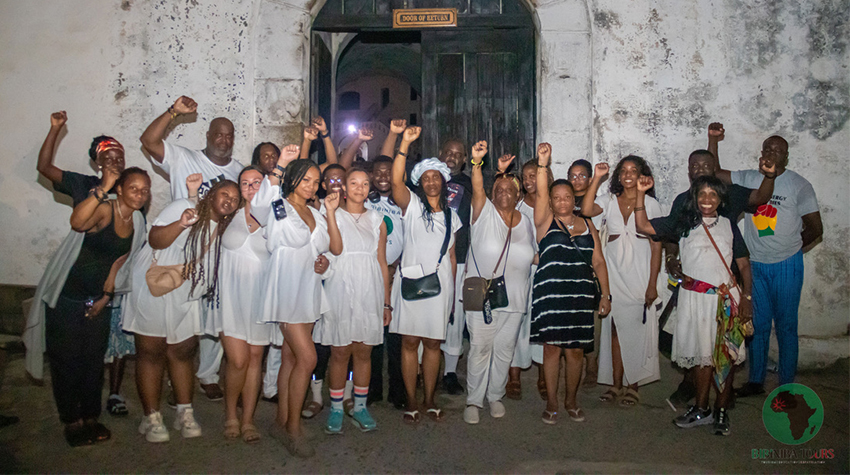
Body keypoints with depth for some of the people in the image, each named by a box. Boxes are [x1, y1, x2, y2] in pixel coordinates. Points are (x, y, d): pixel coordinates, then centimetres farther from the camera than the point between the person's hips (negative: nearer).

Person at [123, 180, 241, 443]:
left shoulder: (225, 230, 10)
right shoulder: (183, 207, -7)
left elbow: (219, 267, 17)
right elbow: (155, 240, -17)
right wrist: (181, 224, -31)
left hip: (186, 299, 5)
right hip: (153, 290, -5)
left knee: (184, 352, 7)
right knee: (151, 352, 0)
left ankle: (185, 414, 15)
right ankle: (151, 417, 7)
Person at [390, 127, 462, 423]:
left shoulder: (451, 216, 16)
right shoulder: (412, 205, 3)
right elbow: (396, 180, -17)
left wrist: (452, 292, 14)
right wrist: (405, 144, -26)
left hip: (439, 284, 3)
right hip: (411, 281, -3)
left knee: (433, 343, 8)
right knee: (410, 342, 0)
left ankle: (429, 401, 20)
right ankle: (411, 402, 11)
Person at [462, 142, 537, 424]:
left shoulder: (525, 222, 11)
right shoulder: (485, 213, -2)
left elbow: (534, 256, 23)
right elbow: (477, 188, -20)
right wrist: (477, 162, -35)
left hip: (514, 299, 4)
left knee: (505, 349, 11)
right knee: (480, 348, -1)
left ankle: (495, 395, 29)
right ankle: (473, 400, 12)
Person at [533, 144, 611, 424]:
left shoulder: (587, 226, 14)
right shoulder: (546, 222, 5)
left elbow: (599, 262, 12)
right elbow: (540, 195, -13)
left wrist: (605, 295, 6)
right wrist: (543, 164, -26)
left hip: (581, 298, 3)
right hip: (550, 296, -2)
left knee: (576, 351, 6)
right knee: (552, 348, 1)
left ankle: (571, 401, 24)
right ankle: (551, 403, 15)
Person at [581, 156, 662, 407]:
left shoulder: (651, 204, 1)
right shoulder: (609, 200, 5)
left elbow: (656, 247, -2)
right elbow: (586, 210, -17)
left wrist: (652, 284, -7)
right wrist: (597, 178, -16)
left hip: (640, 273, -2)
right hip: (614, 271, 2)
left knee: (637, 328, 1)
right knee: (615, 327, 5)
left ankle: (633, 386, 13)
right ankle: (616, 384, 15)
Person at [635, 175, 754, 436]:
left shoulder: (729, 225, 8)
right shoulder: (683, 224, 6)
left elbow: (744, 265, 9)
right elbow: (642, 226, -2)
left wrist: (746, 297, -1)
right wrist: (640, 193, -11)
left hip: (727, 298, 0)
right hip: (694, 297, 0)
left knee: (726, 355, 3)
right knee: (701, 353, 7)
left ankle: (721, 410, 18)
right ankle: (702, 409, 20)